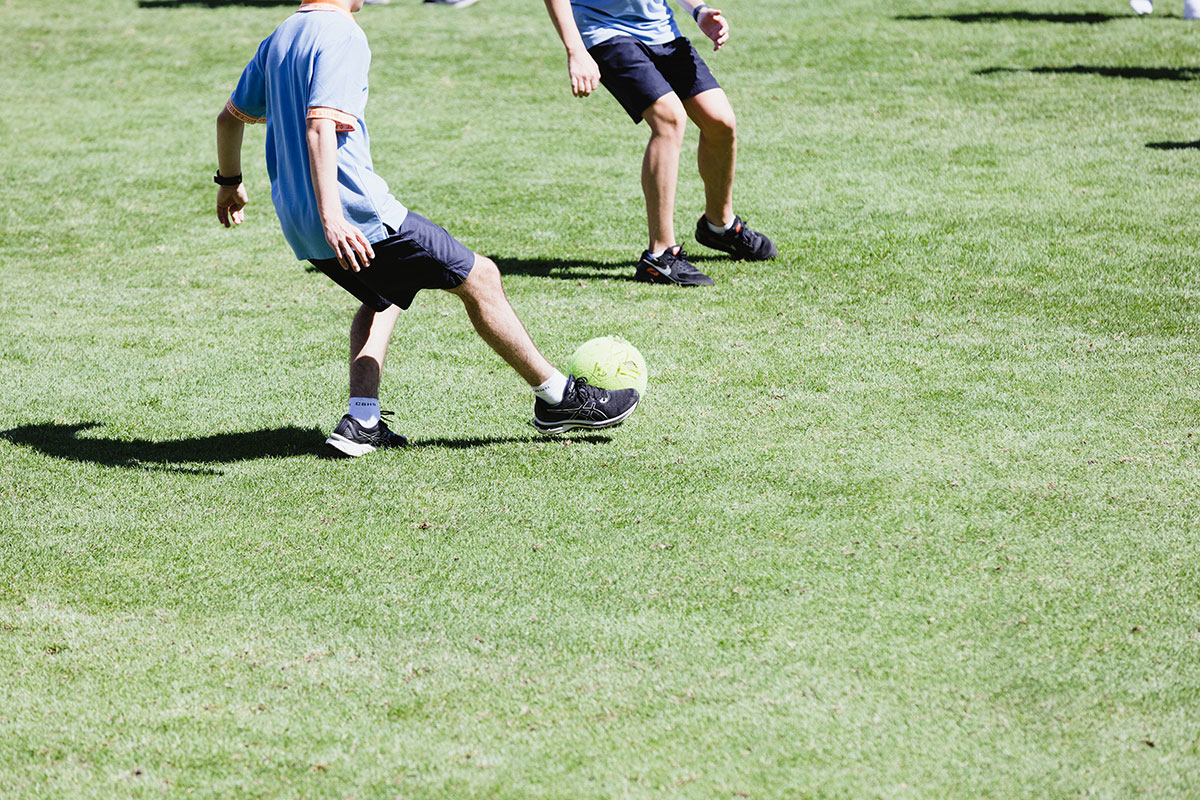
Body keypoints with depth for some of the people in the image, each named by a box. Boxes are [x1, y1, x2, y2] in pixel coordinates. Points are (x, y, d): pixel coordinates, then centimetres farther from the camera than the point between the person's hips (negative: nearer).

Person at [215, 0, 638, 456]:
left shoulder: (278, 39, 15)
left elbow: (231, 116, 26)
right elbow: (320, 126, -25)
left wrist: (230, 182, 44)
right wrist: (332, 217, -32)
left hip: (297, 223, 9)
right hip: (358, 213, -9)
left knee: (383, 296, 30)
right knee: (480, 278, 3)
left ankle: (361, 422, 13)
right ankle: (557, 398, 10)